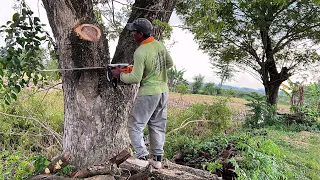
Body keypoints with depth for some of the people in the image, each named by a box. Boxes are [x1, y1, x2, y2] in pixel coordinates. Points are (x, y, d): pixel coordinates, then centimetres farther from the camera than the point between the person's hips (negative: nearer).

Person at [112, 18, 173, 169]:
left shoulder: (140, 52, -20)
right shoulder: (160, 45, 2)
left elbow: (135, 79, -18)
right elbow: (170, 63, 16)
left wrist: (120, 75, -2)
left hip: (148, 94, -8)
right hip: (163, 91, 8)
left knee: (135, 126, 7)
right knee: (158, 126, 17)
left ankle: (142, 158, 5)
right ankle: (157, 159, 25)